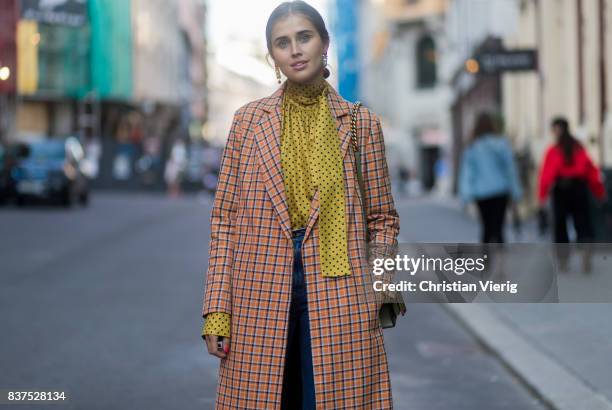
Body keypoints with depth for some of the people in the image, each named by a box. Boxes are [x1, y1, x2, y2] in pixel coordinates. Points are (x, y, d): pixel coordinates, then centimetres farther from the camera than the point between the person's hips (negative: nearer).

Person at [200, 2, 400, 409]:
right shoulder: (248, 120, 6)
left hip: (339, 300, 0)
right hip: (260, 300, 1)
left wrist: (382, 290, -4)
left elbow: (382, 218, 11)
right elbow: (224, 218, 6)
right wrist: (216, 309, -1)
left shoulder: (361, 123, 6)